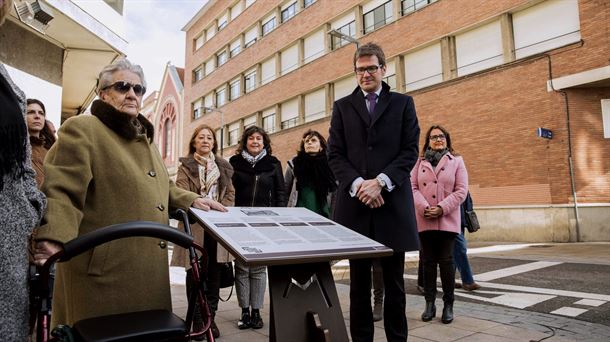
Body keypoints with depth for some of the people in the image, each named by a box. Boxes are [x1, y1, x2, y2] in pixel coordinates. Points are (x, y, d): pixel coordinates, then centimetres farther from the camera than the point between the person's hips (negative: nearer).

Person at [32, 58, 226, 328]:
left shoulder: (145, 137, 21)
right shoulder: (81, 129, -7)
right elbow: (62, 191, -17)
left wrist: (191, 200, 13)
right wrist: (54, 239, -32)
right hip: (103, 268, -8)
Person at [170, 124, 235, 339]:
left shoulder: (223, 166, 15)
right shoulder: (186, 166, 5)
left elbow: (230, 194, 10)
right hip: (195, 225, -3)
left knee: (214, 272, 6)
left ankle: (210, 317, 16)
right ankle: (197, 319, 13)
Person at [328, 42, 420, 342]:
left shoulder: (403, 103, 11)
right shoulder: (342, 106, 13)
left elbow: (410, 151, 2)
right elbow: (335, 155, 5)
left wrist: (380, 181, -13)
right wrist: (358, 184, -11)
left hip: (392, 202, 0)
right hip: (354, 202, 1)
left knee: (394, 281, 8)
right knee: (359, 282, 8)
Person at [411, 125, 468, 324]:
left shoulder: (456, 161, 9)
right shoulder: (420, 162, 12)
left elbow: (461, 190, -1)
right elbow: (413, 187, 2)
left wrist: (442, 208, -13)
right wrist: (424, 208, -14)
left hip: (447, 220, -1)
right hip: (424, 220, 2)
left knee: (446, 261, -1)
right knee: (428, 262, 7)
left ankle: (448, 305, 11)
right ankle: (429, 304, 15)